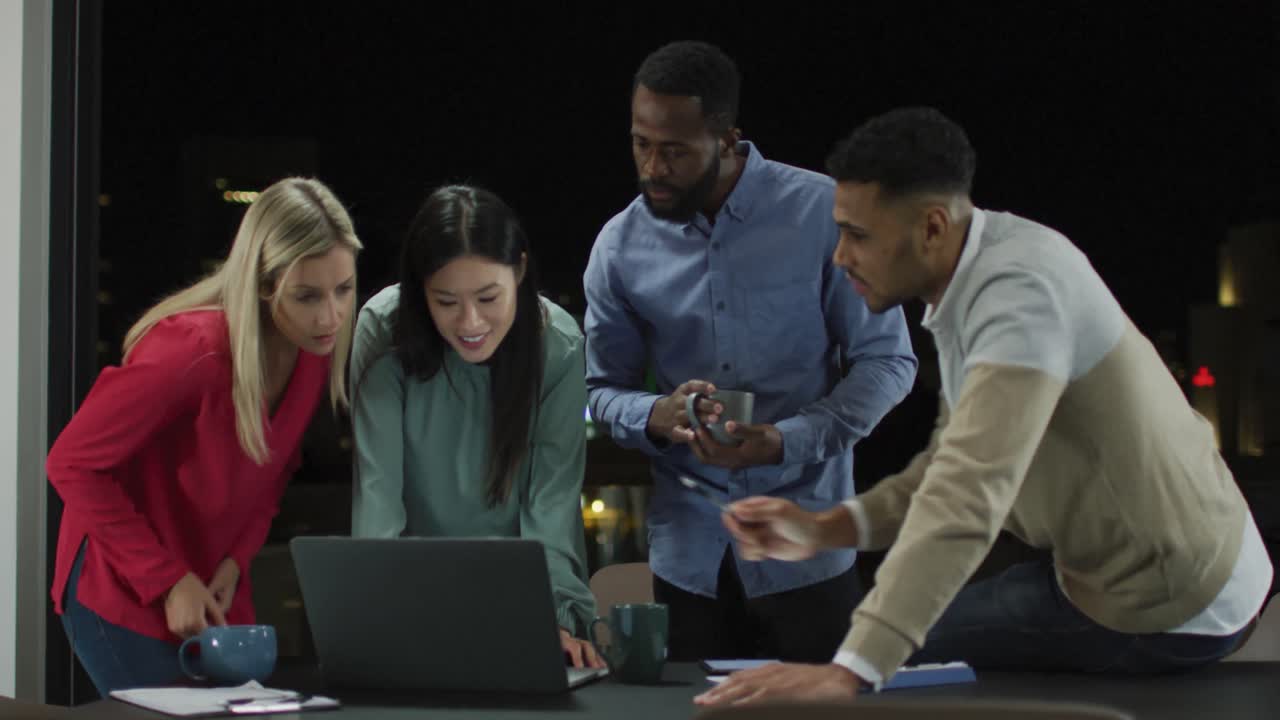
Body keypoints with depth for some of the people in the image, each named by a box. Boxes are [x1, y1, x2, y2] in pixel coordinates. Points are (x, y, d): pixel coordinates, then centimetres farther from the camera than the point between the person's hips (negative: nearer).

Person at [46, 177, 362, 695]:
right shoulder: (192, 351, -26)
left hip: (216, 593, 6)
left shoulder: (319, 351, -6)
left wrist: (236, 562, -6)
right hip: (123, 594, -6)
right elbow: (73, 464, -20)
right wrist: (167, 582, -19)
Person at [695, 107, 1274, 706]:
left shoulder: (1020, 290, -29)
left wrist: (851, 671, -46)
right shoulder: (974, 278, 2)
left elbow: (971, 495, -40)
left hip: (1168, 610, -9)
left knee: (910, 655, -6)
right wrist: (822, 530, -7)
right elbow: (953, 465, 7)